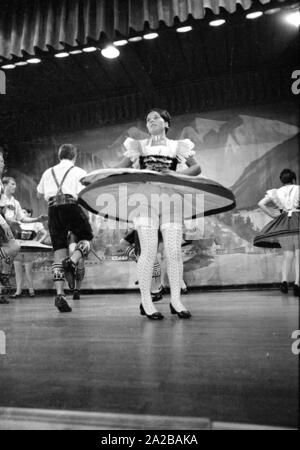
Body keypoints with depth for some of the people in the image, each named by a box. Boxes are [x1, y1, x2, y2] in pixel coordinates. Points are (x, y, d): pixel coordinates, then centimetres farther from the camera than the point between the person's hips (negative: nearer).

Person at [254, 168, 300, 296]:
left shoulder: (276, 192, 14)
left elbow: (261, 203, 4)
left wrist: (273, 215, 6)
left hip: (283, 224, 2)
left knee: (288, 255, 5)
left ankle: (284, 280, -16)